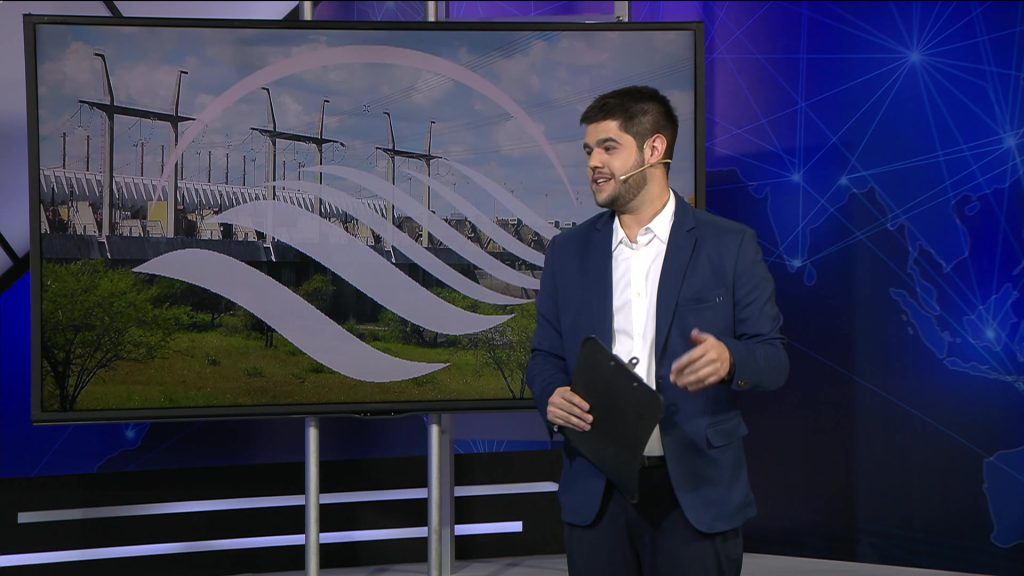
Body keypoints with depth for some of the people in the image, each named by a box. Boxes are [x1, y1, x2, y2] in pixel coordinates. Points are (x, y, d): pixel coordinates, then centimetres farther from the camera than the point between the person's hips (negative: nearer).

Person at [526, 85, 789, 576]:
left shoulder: (730, 245, -1)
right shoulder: (567, 252, 9)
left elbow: (773, 357, -1)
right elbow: (545, 356, 12)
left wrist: (729, 359, -24)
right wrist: (551, 397, -11)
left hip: (698, 491, -2)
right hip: (595, 492, 3)